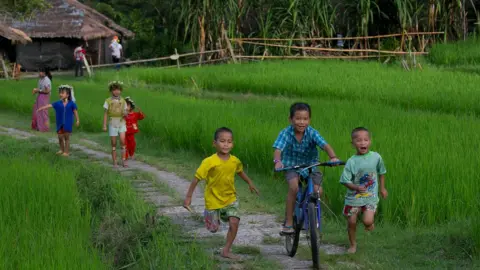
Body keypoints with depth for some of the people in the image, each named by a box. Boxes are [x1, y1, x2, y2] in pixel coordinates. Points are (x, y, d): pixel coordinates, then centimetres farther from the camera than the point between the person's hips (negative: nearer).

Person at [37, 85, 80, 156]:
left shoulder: (71, 104, -7)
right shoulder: (58, 103, -3)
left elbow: (75, 111, -1)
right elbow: (50, 105, -12)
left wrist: (77, 120, -2)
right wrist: (42, 108, -22)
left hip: (68, 124, -3)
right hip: (60, 124, 3)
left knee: (67, 137, 4)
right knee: (60, 137, 10)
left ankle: (66, 151, 13)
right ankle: (62, 150, 29)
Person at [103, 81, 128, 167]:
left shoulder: (123, 101, 2)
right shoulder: (108, 101, -3)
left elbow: (125, 114, 7)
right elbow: (105, 114, -3)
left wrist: (125, 113, -19)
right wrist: (104, 126, -10)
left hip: (121, 125, 1)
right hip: (112, 125, -1)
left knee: (122, 142, -13)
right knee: (114, 144, 0)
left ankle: (123, 161, -7)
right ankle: (114, 162, 9)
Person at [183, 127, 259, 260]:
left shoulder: (235, 161, -10)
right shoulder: (209, 162, -24)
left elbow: (240, 171, 14)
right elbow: (197, 178, -18)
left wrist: (250, 183, 25)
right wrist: (188, 196, -16)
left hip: (230, 199, 3)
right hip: (213, 200, -3)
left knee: (234, 222, -16)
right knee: (213, 228, 9)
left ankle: (226, 251, -1)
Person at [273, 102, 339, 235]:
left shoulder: (312, 133, -16)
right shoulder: (286, 133, -18)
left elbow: (325, 145, -29)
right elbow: (278, 149, -30)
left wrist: (333, 157, -49)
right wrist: (277, 161, -52)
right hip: (291, 165, -2)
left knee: (318, 190, -18)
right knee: (294, 187, -29)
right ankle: (288, 223, -19)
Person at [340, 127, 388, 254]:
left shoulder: (376, 157, -6)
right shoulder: (351, 162, -12)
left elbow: (381, 172, 13)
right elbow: (345, 181, -12)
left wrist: (382, 188, 19)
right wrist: (357, 187, -29)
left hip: (370, 197, 0)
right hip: (353, 197, 0)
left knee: (368, 221, -17)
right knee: (351, 222, 7)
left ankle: (370, 224, 21)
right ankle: (353, 244, 31)